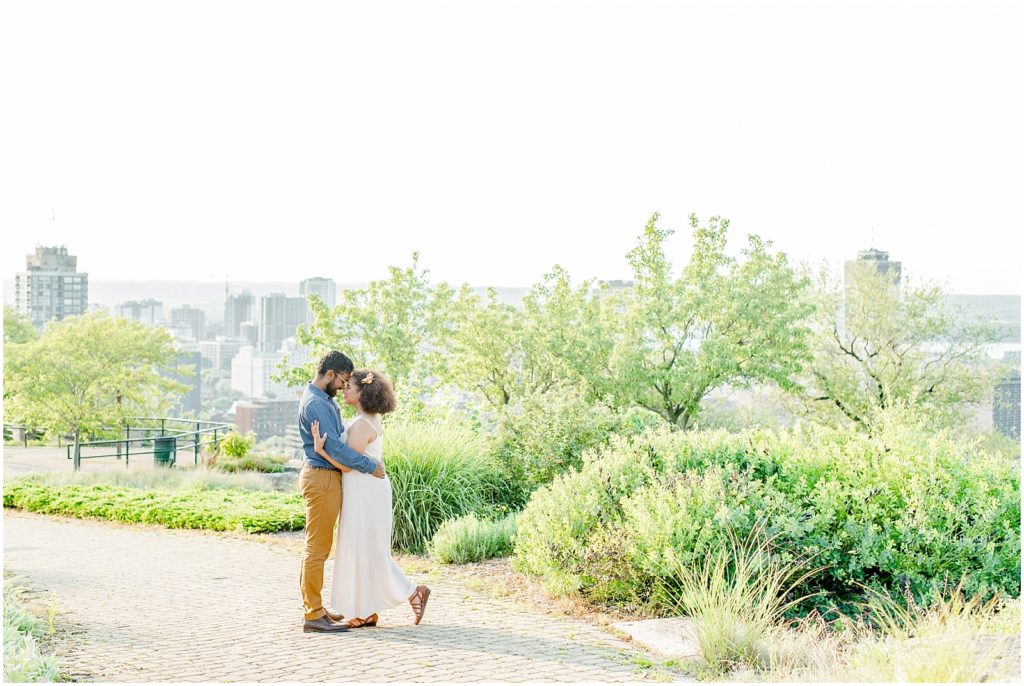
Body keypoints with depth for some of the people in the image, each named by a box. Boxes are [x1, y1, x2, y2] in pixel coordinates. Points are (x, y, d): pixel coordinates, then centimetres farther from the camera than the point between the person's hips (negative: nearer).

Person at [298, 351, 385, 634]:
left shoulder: (326, 401, 16)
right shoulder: (315, 404, -18)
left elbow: (341, 437, 21)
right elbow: (334, 448, -22)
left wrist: (370, 461, 8)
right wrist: (370, 466, -15)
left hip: (327, 477, 11)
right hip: (321, 478, -11)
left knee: (316, 547, 14)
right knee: (318, 548, -7)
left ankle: (313, 608, 21)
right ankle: (313, 615, -5)